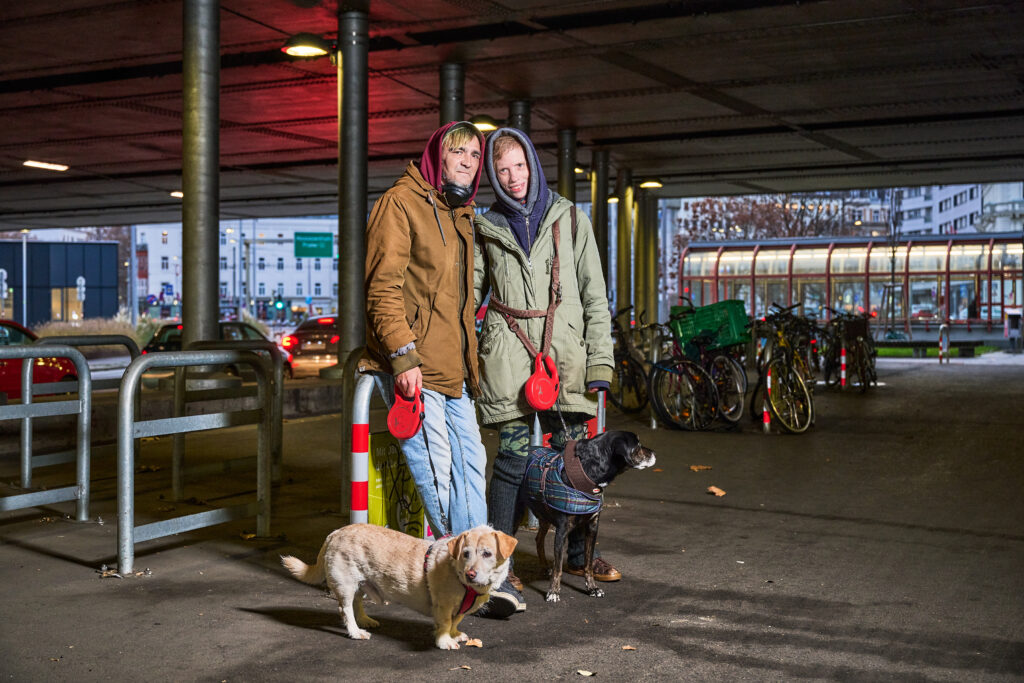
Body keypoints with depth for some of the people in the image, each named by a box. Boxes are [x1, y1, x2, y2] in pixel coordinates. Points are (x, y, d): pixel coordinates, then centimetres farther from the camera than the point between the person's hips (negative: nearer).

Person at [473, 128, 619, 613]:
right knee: (515, 455, -5)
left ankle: (577, 553, 20)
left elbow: (595, 295, 7)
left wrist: (600, 359, 0)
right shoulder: (485, 229, 10)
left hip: (565, 353, 1)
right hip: (509, 355, -1)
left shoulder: (571, 220, 10)